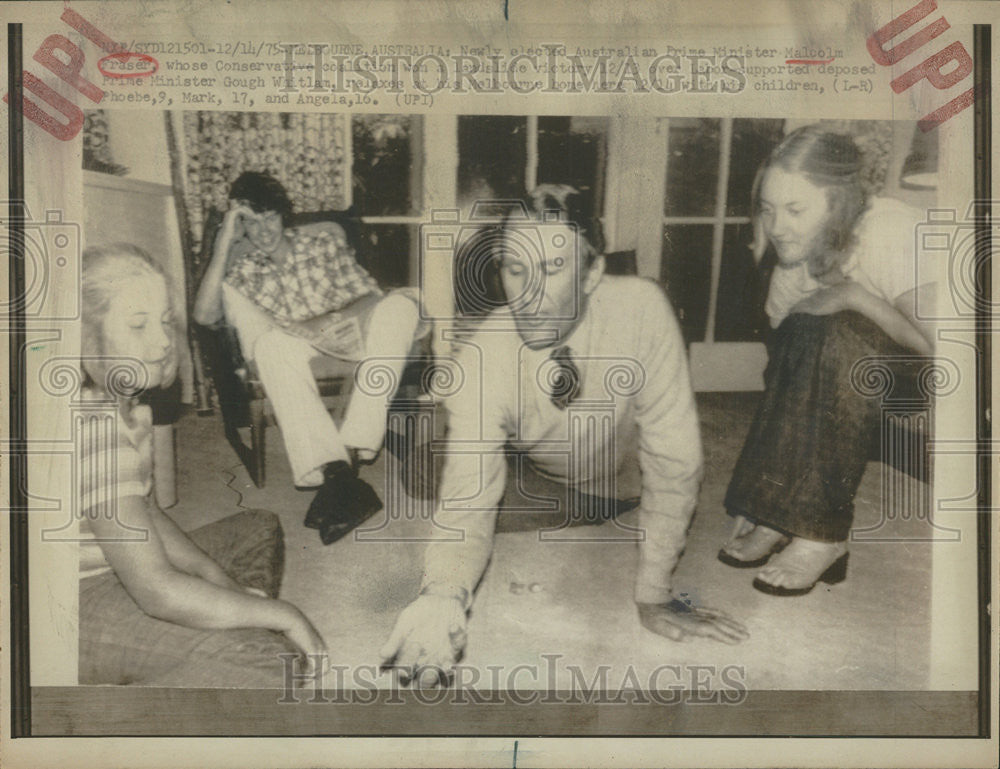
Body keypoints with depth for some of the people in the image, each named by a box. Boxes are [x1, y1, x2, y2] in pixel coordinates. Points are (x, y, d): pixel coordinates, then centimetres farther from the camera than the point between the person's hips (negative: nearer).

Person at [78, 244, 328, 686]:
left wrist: (214, 573, -2)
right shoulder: (94, 426, -29)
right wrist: (285, 617, -24)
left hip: (110, 568, 11)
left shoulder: (122, 396, 3)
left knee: (258, 529, 21)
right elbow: (156, 591, -32)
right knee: (267, 661, -25)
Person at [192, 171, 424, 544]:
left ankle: (352, 450, -42)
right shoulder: (242, 269, 15)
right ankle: (334, 470, -50)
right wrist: (224, 243, -6)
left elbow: (370, 294, 11)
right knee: (272, 343, -37)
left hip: (345, 337, 1)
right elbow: (204, 315, -5)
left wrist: (341, 316, -11)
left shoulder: (323, 239, 18)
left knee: (400, 304, -30)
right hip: (295, 352, -1)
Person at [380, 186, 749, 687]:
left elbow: (673, 458, -31)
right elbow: (469, 499, -34)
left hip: (618, 483, 1)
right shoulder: (484, 358, -32)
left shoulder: (641, 309, -36)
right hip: (532, 479, -1)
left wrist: (653, 596, -29)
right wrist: (443, 595, -55)